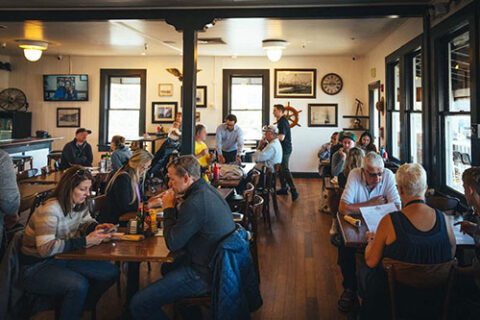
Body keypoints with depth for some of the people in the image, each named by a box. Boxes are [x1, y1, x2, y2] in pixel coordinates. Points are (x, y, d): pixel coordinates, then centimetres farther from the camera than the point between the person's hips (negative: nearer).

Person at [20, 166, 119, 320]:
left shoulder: (79, 205, -2)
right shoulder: (50, 209, -25)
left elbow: (85, 223, 18)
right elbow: (45, 248, -32)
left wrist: (96, 227, -8)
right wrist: (85, 241, -32)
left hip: (63, 257, 8)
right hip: (36, 266, -8)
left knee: (111, 272, -6)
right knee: (79, 285, -33)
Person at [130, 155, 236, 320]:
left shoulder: (195, 203, -26)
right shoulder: (208, 190, 5)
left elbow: (172, 244, -17)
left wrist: (169, 208, -8)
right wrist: (172, 209, 3)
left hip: (203, 273, -10)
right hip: (216, 262, 10)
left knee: (138, 304, -12)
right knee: (167, 267, 37)